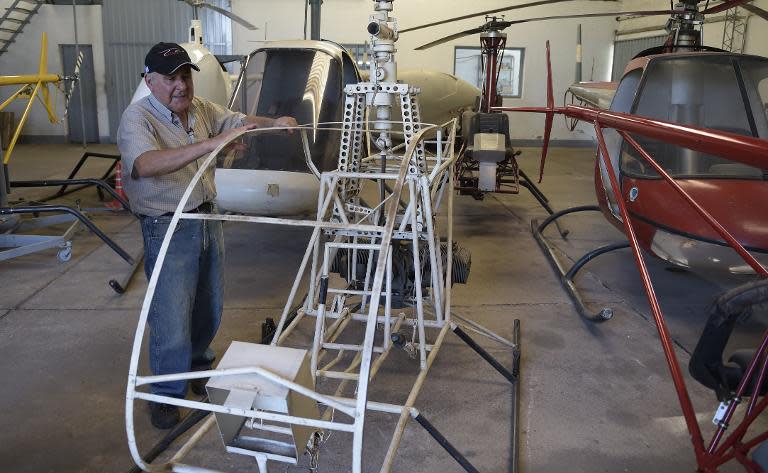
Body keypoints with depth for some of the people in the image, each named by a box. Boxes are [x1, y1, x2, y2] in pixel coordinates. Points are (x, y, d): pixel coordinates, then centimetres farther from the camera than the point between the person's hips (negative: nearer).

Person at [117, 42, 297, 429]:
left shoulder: (200, 108, 4)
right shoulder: (137, 118, -19)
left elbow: (239, 121, 16)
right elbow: (146, 164, -38)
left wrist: (272, 123, -6)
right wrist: (212, 143, -47)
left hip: (208, 220, 7)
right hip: (167, 229, -7)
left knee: (209, 309, 18)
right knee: (172, 319, -3)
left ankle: (198, 369, 41)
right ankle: (166, 394, 19)